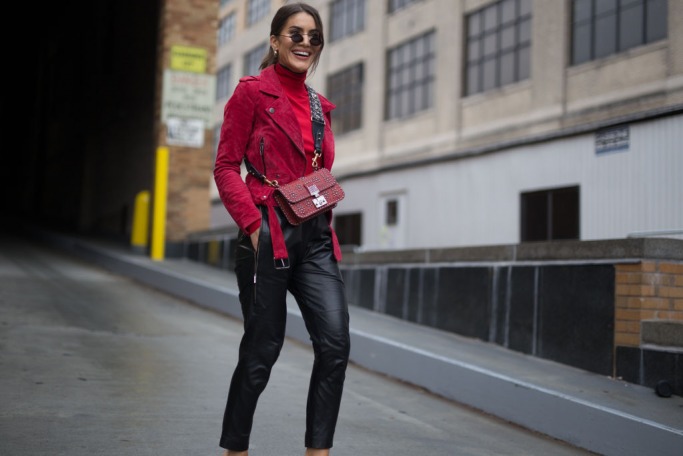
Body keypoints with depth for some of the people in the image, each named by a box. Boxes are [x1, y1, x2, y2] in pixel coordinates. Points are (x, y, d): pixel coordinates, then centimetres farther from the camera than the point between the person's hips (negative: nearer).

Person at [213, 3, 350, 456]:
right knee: (262, 350, 1)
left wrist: (325, 202, 6)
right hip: (269, 234, -6)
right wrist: (253, 221, -15)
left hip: (316, 237, 6)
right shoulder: (252, 92, 0)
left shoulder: (319, 106, 18)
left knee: (335, 343, -6)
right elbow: (226, 168, -5)